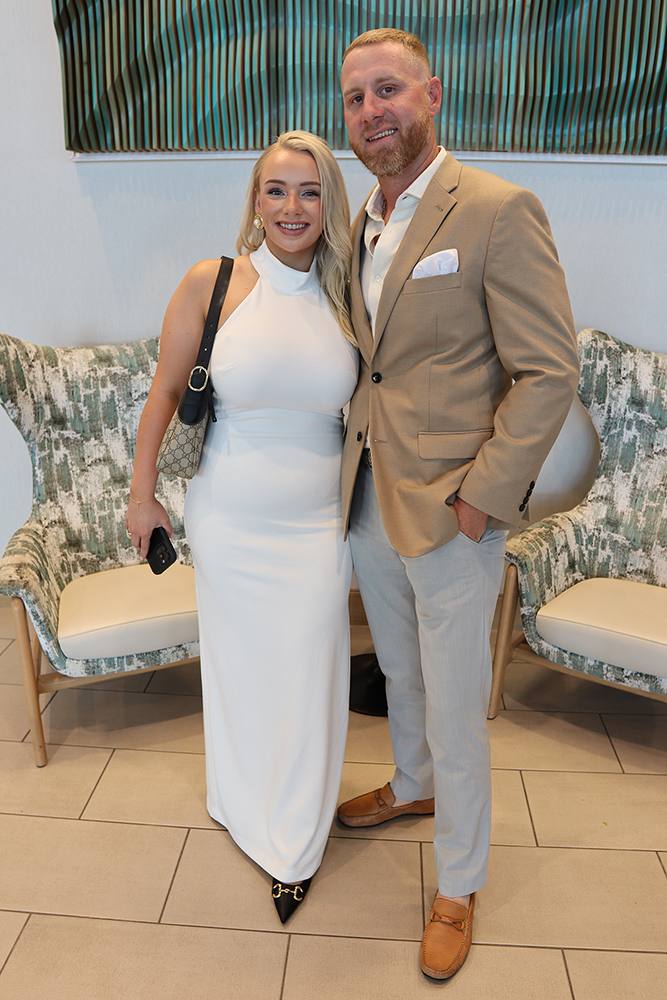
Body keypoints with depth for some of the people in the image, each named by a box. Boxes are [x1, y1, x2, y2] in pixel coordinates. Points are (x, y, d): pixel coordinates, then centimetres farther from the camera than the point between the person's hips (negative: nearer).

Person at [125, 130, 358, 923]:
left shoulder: (344, 299, 1)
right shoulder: (213, 283, -7)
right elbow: (165, 390, 0)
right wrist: (141, 492, 2)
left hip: (317, 522, 2)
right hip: (228, 518, -1)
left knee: (307, 674, 10)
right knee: (238, 663, 16)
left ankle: (296, 843, 36)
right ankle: (247, 808, 46)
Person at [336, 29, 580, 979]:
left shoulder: (498, 211, -14)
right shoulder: (362, 225, 10)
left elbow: (549, 372, -16)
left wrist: (481, 498, -18)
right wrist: (353, 465, 8)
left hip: (451, 516, -6)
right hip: (369, 505, 7)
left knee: (455, 712, 7)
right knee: (400, 673, 25)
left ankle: (458, 889, 31)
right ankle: (412, 785, 53)